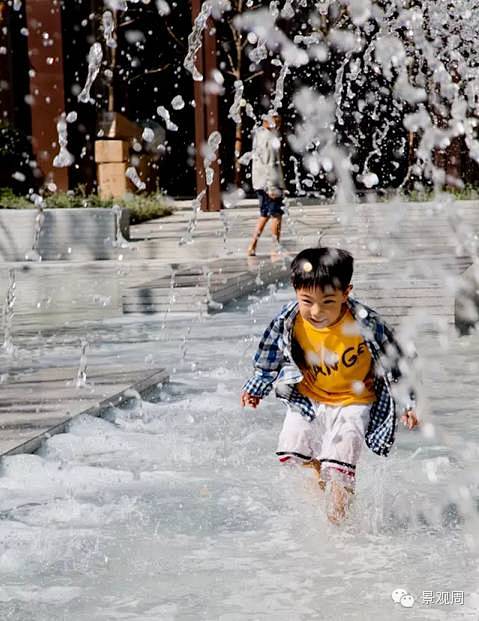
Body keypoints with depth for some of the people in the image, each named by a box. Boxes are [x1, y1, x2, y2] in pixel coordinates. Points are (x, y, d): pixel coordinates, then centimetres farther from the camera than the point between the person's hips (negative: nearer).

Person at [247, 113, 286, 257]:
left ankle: (252, 246, 12)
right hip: (270, 180, -9)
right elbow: (268, 164, -21)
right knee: (276, 214, -1)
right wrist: (271, 186, -22)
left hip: (259, 182, 9)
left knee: (265, 214, 16)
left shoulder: (259, 134, 13)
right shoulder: (270, 137, -16)